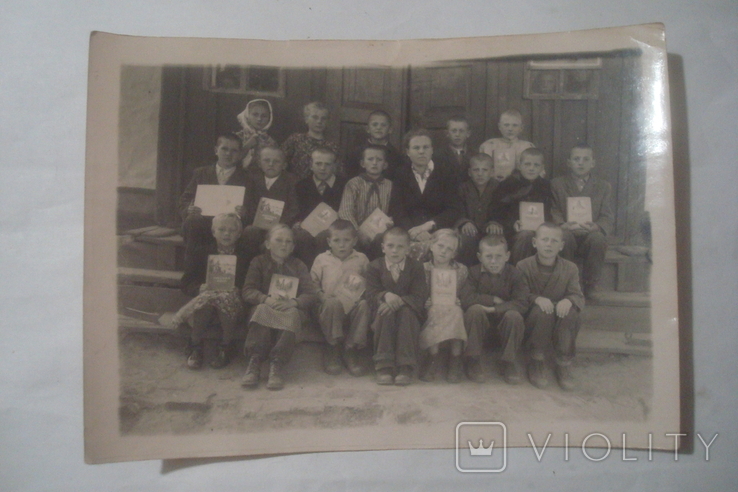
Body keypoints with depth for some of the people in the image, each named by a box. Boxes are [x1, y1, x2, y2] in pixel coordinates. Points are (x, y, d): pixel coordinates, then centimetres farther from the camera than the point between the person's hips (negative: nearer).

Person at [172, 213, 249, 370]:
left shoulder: (245, 257, 12)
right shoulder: (201, 253, 13)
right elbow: (186, 284, 7)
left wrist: (237, 290, -16)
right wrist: (201, 287, -14)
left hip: (232, 299, 0)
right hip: (205, 293, 0)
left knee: (228, 300, -37)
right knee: (206, 299, -36)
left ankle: (225, 349, -16)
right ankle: (195, 348, -17)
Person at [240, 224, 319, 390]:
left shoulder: (298, 266, 14)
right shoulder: (258, 262, 11)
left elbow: (312, 293, 2)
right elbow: (247, 291, -2)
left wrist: (294, 302, -20)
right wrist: (267, 299, -23)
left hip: (291, 308, 1)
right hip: (264, 305, 0)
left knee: (292, 314, -34)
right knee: (262, 310, -35)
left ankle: (277, 364, -40)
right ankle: (254, 362, -39)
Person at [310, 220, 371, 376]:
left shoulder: (361, 259, 17)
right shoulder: (322, 259, 15)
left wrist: (362, 283, -7)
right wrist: (323, 296, -7)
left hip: (353, 305, 1)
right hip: (328, 307, -1)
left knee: (364, 305, -33)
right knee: (333, 303, -37)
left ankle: (350, 350, -22)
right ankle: (332, 350, -19)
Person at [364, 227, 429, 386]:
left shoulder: (416, 267, 1)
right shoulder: (374, 267, 4)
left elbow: (419, 297, -11)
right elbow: (371, 295, -7)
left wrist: (399, 301, -30)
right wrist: (386, 295, -30)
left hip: (409, 312, 0)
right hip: (383, 309, 1)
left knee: (407, 312, -33)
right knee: (385, 313, -33)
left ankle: (405, 367, -34)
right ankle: (384, 366, -31)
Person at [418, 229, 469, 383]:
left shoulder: (461, 270, 14)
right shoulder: (424, 269, 10)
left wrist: (456, 301, -11)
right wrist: (427, 302, -15)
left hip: (454, 309, 1)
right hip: (431, 310, -1)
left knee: (455, 311, -34)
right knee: (436, 311, -36)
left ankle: (455, 359, -25)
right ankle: (433, 357, -25)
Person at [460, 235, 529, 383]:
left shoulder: (514, 274, -7)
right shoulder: (474, 272, -6)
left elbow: (522, 304, -19)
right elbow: (465, 299, -20)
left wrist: (493, 309, -26)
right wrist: (493, 300, -20)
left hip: (503, 321, 0)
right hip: (480, 321, 0)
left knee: (514, 315, -31)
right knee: (475, 309, -32)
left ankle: (509, 362, -10)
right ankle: (473, 361, -16)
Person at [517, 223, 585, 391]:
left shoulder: (570, 268, 1)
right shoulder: (523, 266, -4)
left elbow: (579, 297, -5)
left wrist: (569, 300, -30)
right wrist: (536, 299, -30)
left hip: (561, 320, 2)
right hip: (532, 318, -1)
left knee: (570, 312, -32)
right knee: (542, 310, -35)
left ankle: (564, 364, -15)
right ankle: (537, 362, -15)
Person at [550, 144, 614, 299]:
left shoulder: (604, 187, 17)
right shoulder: (556, 184, 15)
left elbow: (608, 218, 5)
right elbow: (553, 212, 2)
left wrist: (595, 227, -20)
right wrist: (563, 225, -22)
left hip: (591, 235, 1)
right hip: (568, 235, -1)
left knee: (598, 238, -33)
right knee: (564, 235, -35)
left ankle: (590, 285, -13)